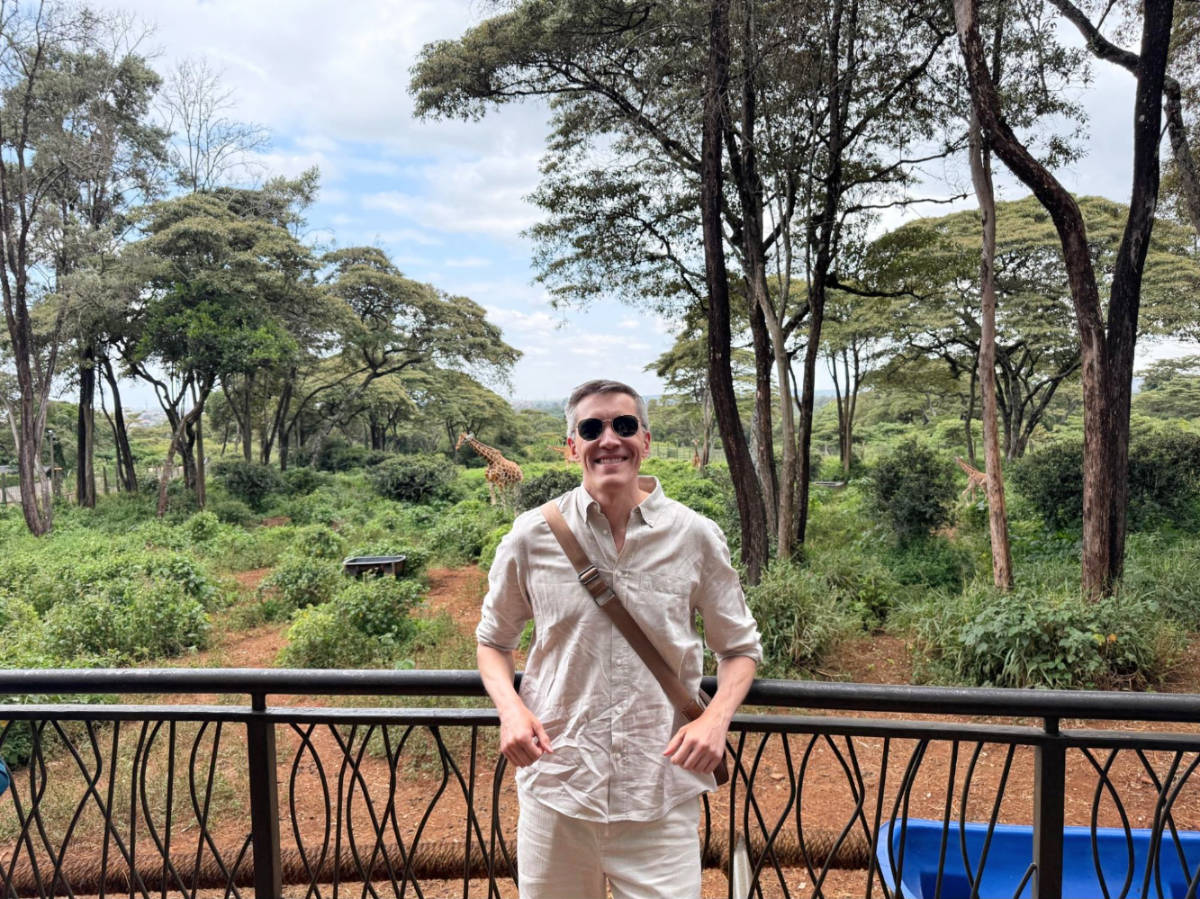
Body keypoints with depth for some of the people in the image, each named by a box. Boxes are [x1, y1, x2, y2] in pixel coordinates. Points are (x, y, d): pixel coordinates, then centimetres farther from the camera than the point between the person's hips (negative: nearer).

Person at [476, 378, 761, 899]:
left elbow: (740, 647, 8)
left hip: (661, 797, 0)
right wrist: (510, 708, -8)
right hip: (555, 787, 1)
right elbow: (494, 640, 10)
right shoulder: (532, 536, -4)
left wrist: (716, 717, -10)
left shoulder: (696, 537, -4)